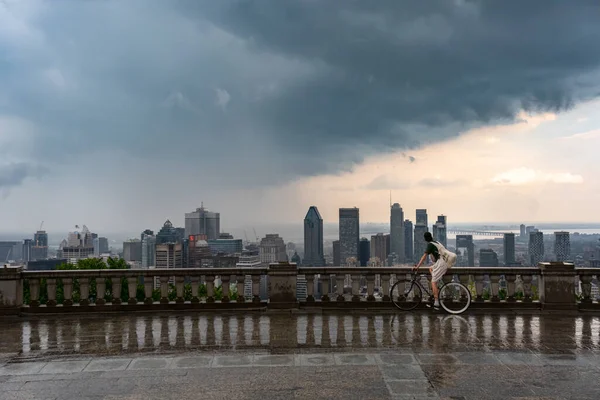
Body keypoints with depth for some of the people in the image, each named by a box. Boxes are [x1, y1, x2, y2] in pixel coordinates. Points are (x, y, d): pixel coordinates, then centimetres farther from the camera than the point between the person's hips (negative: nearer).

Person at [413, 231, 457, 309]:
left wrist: (417, 267, -13)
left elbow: (424, 257, -11)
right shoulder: (437, 242, 22)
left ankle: (436, 303, -12)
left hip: (442, 262, -9)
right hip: (448, 262, 9)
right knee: (431, 268, 25)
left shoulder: (430, 244, -3)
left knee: (433, 282, -5)